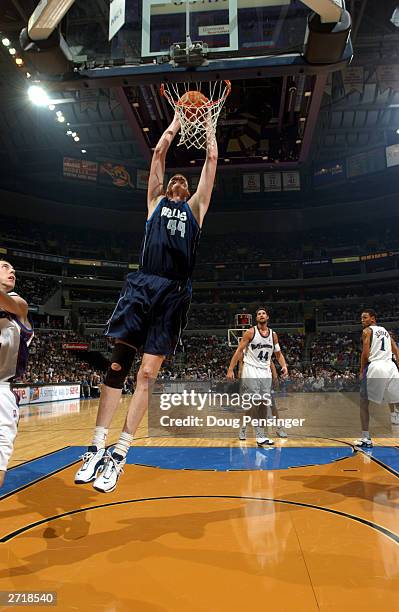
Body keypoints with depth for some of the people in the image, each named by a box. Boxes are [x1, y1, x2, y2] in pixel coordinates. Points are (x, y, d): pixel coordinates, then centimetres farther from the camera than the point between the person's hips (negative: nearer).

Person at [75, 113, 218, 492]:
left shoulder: (195, 207, 24)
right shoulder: (156, 202, 24)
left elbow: (211, 158, 25)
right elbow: (159, 151, 24)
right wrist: (178, 120, 34)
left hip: (174, 293, 0)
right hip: (142, 284, 1)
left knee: (148, 372, -5)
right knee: (117, 365, -5)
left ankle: (119, 454, 0)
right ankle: (96, 447, 3)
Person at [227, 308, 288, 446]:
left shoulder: (273, 335, 8)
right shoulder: (250, 332, -6)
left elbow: (278, 353, 17)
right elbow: (239, 351, -7)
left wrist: (284, 366, -3)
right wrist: (230, 369, -13)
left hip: (266, 373, 5)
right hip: (251, 371, -5)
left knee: (264, 404, 6)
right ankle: (260, 436, -8)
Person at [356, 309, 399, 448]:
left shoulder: (367, 331, 3)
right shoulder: (385, 331, 23)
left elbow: (365, 353, -6)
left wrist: (362, 372, 3)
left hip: (375, 367, -6)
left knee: (364, 403, 3)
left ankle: (366, 439, -1)